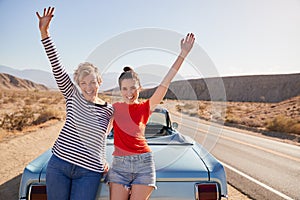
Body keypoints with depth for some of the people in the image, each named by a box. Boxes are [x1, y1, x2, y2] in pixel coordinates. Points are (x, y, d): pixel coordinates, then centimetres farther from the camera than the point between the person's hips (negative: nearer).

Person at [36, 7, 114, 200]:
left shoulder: (109, 110, 3)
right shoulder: (73, 96, -1)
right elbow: (58, 68, -11)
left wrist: (104, 160, 15)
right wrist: (45, 33, -19)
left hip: (89, 172, 0)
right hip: (59, 164, 0)